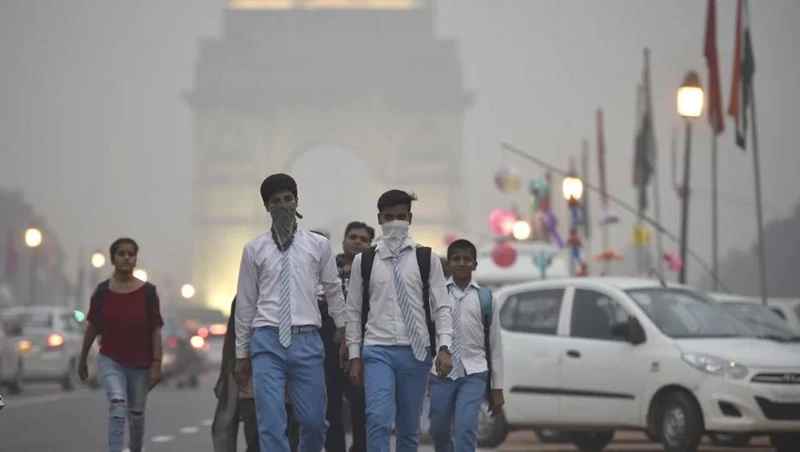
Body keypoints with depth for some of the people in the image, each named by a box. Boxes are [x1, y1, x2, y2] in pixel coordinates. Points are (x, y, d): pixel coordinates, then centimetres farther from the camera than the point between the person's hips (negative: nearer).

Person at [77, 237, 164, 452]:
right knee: (117, 406, -22)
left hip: (140, 364, 1)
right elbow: (92, 327, 6)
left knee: (136, 413, 14)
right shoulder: (102, 292, -4)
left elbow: (156, 330, -5)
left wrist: (157, 364, -10)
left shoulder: (148, 292, -6)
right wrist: (82, 359, 13)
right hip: (111, 361, -1)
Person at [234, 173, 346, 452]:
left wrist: (343, 332, 11)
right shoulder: (254, 249, 6)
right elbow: (245, 303, 9)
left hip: (307, 341, 1)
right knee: (271, 425, -6)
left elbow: (333, 291, 12)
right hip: (267, 341, 0)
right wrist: (241, 353, 10)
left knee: (314, 421, 4)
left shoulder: (319, 245, 6)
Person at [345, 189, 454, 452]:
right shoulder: (363, 261, 6)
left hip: (416, 352, 1)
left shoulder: (427, 259, 5)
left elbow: (441, 307, 3)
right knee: (378, 420, -17)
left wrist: (444, 348, -9)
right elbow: (354, 311, 8)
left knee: (409, 427, 8)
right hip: (378, 350, -1)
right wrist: (354, 356, 4)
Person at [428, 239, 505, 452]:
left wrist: (497, 387, 5)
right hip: (442, 373, 1)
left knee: (466, 428, -15)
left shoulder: (485, 298, 5)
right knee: (439, 430, 11)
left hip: (473, 373, -1)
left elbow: (495, 345, 7)